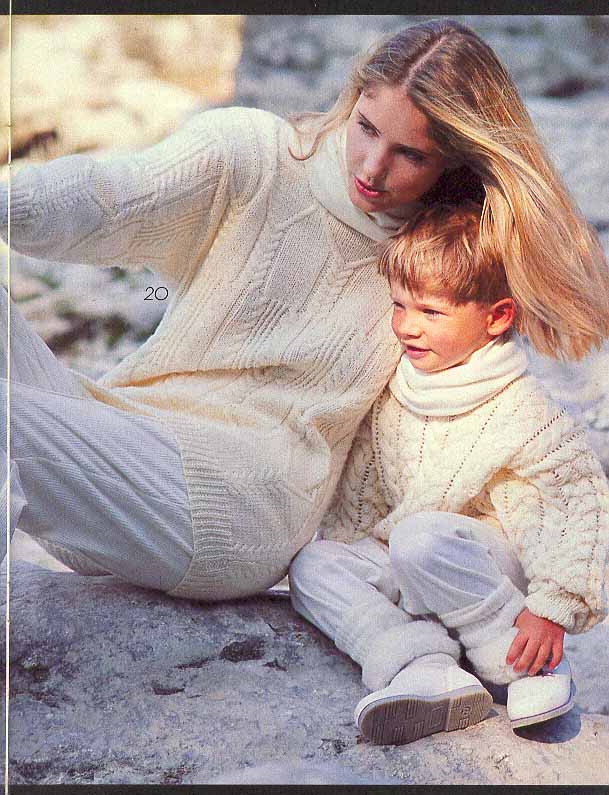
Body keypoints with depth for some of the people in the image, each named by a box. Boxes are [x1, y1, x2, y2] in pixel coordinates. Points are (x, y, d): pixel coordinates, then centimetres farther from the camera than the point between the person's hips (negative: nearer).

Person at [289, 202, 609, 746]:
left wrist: (553, 609, -22)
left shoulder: (525, 416, -20)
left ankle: (525, 663, -18)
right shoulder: (390, 392, -2)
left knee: (421, 537, -36)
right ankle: (424, 669, -29)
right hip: (404, 570, 7)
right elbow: (360, 486, 11)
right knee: (312, 564, -12)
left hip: (494, 568, -7)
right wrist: (334, 543, 7)